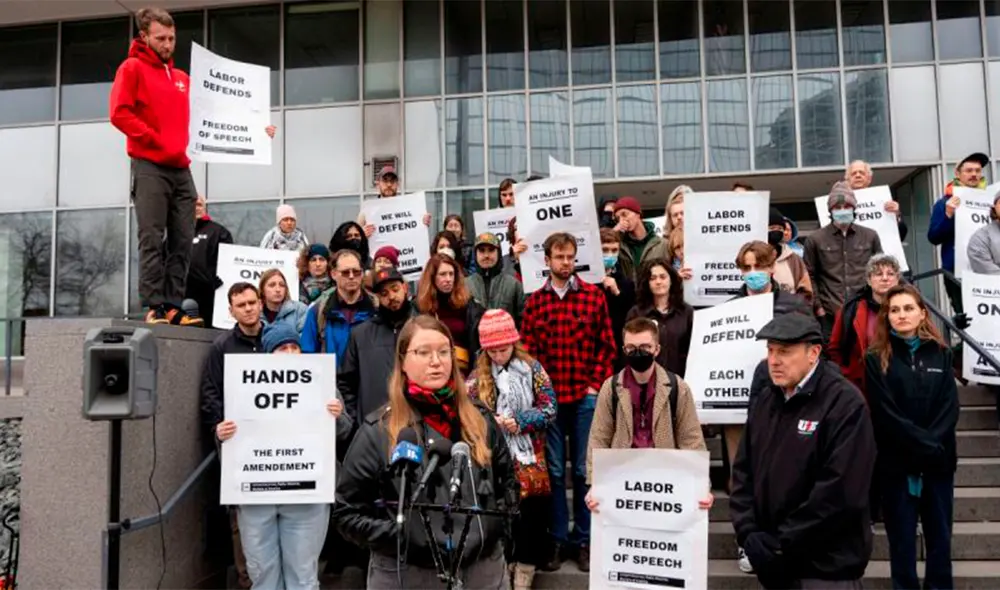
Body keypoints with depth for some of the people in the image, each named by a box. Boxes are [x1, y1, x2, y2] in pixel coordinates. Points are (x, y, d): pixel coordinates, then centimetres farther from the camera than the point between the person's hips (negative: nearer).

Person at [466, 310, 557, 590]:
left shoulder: (532, 369, -2)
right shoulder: (478, 375, 3)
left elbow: (549, 409, -4)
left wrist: (519, 422, -17)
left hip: (529, 459, -1)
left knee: (533, 513, 4)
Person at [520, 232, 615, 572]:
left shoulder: (594, 296, 2)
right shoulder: (534, 301, 5)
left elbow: (607, 346, 3)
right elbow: (527, 349, 5)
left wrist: (596, 385, -4)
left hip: (585, 396, -1)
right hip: (549, 397, 1)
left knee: (583, 470, 6)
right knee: (554, 471, 7)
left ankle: (583, 540, 18)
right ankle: (557, 539, 17)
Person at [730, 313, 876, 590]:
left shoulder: (845, 403, -14)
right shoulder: (764, 400, 8)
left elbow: (841, 491, -20)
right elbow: (743, 470, 10)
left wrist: (783, 542, -16)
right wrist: (748, 532, -4)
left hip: (827, 567, -6)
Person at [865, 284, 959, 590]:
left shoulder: (941, 353, 6)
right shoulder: (876, 358, -2)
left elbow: (950, 407, -1)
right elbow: (886, 414, -8)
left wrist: (934, 444, -14)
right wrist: (925, 444, -14)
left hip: (939, 461, 3)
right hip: (897, 462, -2)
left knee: (940, 535, 10)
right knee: (902, 538, 6)